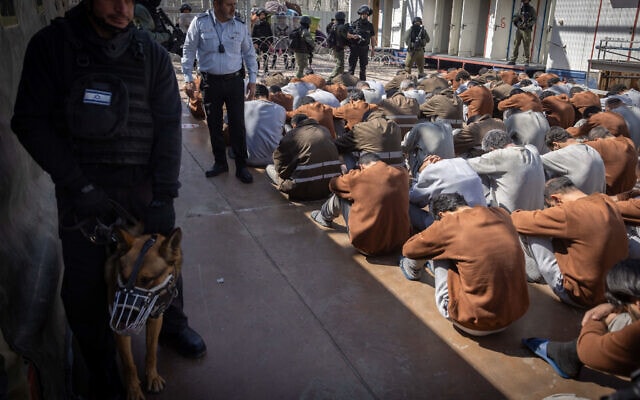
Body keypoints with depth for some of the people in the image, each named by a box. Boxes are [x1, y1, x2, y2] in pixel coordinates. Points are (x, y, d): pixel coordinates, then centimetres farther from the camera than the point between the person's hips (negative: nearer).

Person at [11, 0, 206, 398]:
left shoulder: (153, 54, 1)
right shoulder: (51, 45, -3)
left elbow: (169, 125, -2)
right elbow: (31, 123, -5)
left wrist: (164, 195, -10)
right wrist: (78, 186, -14)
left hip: (146, 181, 2)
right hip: (83, 185, -1)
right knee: (84, 282, 3)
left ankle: (173, 325, 41)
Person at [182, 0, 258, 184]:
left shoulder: (240, 26, 1)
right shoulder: (200, 23, -4)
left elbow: (249, 53, 10)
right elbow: (189, 51, 3)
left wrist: (252, 80, 7)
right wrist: (188, 77, 0)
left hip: (235, 81, 0)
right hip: (211, 82, 0)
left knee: (238, 125, -2)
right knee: (214, 125, 8)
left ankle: (241, 167, 7)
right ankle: (220, 162, 24)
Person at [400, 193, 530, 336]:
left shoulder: (448, 224, -14)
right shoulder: (502, 214, 2)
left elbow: (408, 249, 4)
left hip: (478, 325, -5)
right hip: (517, 313, 6)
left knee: (439, 252, 9)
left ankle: (413, 269, 38)